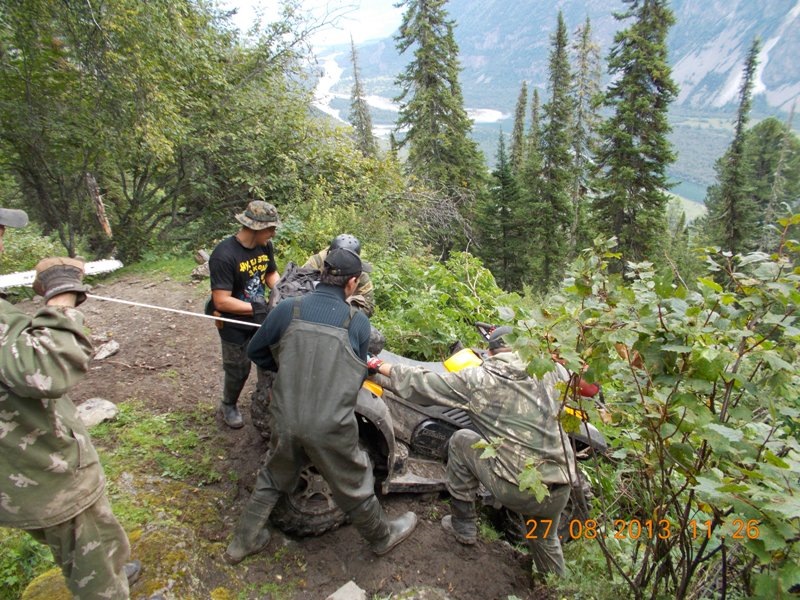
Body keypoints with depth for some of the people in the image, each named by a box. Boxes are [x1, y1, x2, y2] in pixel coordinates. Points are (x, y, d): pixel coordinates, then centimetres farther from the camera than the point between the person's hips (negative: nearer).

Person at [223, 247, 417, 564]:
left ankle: (243, 541, 41)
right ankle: (382, 536, 43)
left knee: (272, 479, 27)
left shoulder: (286, 310, -7)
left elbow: (256, 352, 6)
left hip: (287, 421, 3)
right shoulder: (358, 321, -11)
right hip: (331, 429, -2)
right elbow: (358, 375, 2)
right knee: (354, 486, 20)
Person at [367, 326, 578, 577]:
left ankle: (463, 525, 25)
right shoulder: (552, 371, 5)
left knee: (460, 440, 17)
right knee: (545, 539, 34)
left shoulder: (478, 378, -4)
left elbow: (420, 384, 0)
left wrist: (378, 365, 13)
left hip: (514, 490, -4)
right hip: (559, 494, 5)